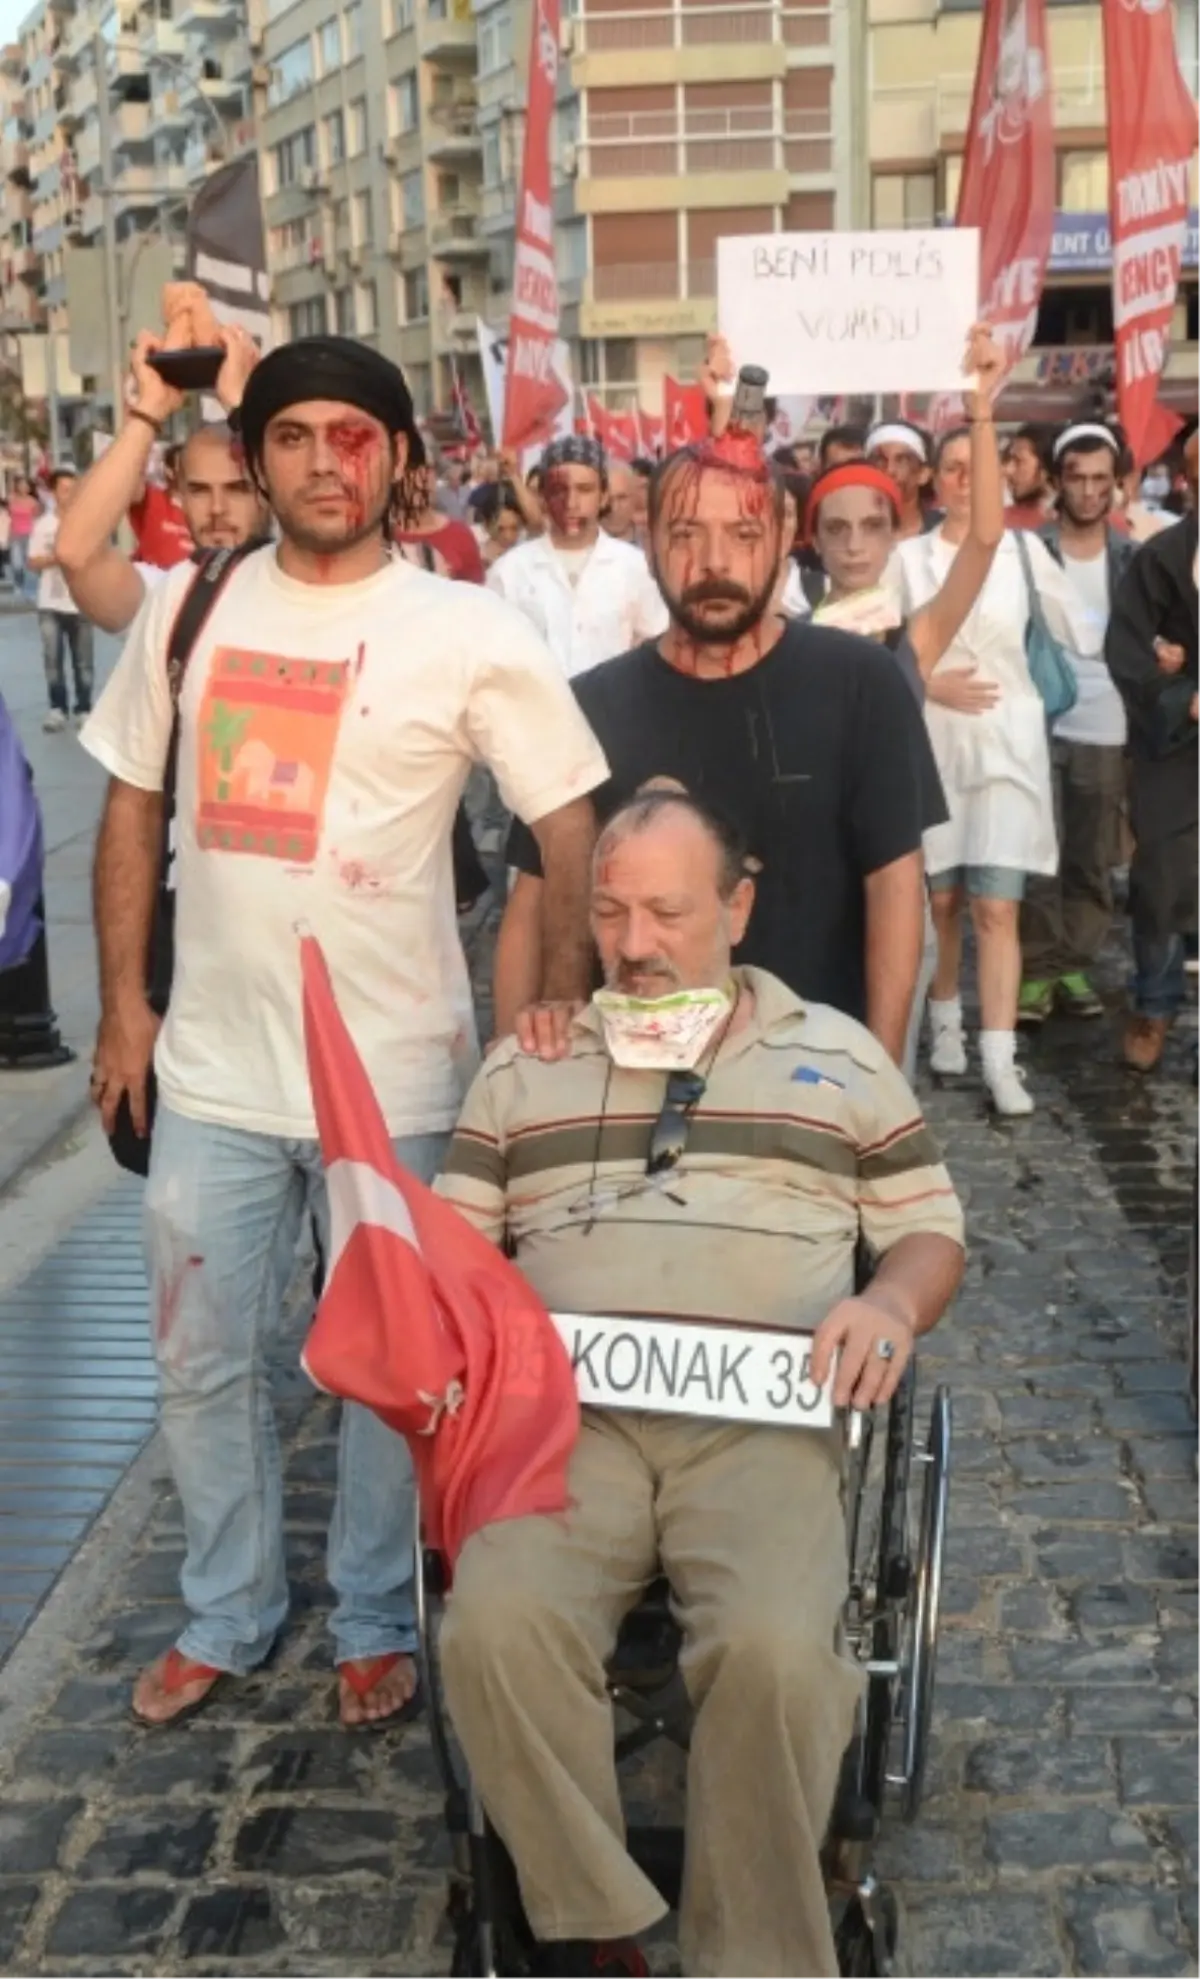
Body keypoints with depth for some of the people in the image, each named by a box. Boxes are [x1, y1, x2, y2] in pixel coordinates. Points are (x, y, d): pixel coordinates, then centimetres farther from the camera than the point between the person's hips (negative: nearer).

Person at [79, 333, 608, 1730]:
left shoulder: (467, 634, -7)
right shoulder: (187, 607, 3)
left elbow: (573, 828, -6)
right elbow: (133, 808, 9)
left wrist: (561, 1013, -14)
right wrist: (123, 1004, 6)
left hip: (395, 1077, -3)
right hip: (212, 1067, 3)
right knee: (202, 1358, 14)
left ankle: (375, 1621, 32)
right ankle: (227, 1613, 35)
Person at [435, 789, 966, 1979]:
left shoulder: (838, 1058, 17)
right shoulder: (523, 1067, 21)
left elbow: (932, 1229, 18)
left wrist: (893, 1304, -5)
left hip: (762, 1419, -1)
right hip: (564, 1409, 2)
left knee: (775, 1652, -31)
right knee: (497, 1628, -28)